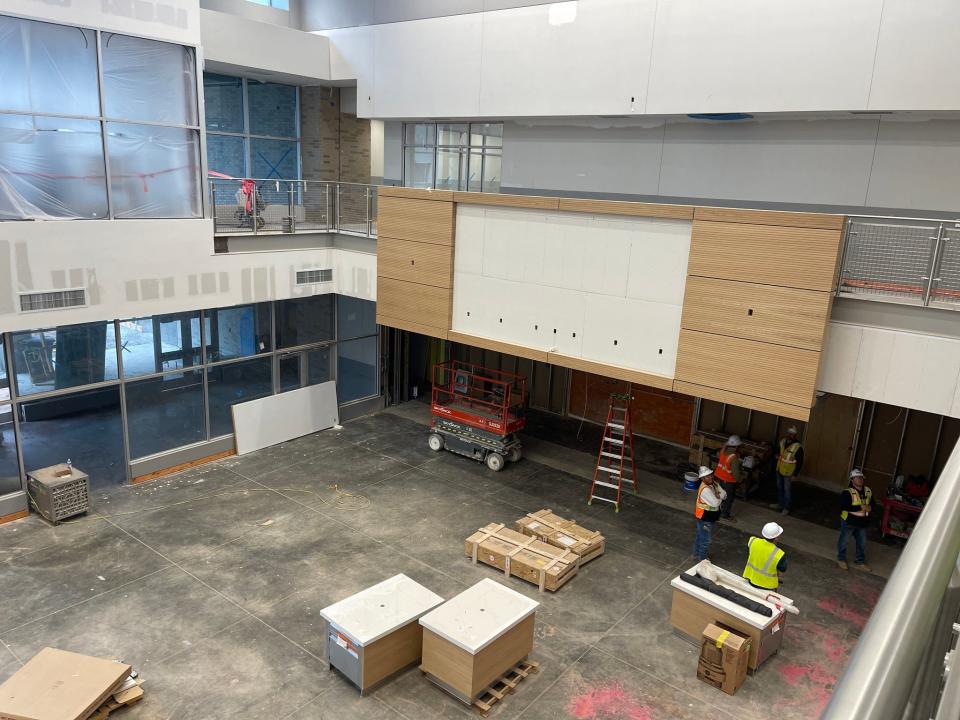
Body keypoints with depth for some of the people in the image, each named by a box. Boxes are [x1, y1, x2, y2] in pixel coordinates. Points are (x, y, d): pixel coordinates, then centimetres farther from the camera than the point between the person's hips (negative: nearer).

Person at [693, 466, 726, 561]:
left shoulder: (714, 483, -2)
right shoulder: (705, 490, -31)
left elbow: (724, 494, -1)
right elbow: (715, 503, -31)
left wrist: (717, 496, -20)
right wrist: (719, 497, -13)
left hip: (711, 517, 9)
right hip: (705, 518, -9)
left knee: (700, 536, 26)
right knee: (705, 540, 6)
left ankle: (697, 552, 43)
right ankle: (702, 559, 23)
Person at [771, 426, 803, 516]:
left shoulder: (798, 447, -20)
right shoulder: (782, 441, -1)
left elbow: (800, 462, -14)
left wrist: (795, 474, -14)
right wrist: (777, 456, 4)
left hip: (788, 472, -7)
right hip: (779, 469, 7)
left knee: (786, 490, 2)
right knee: (779, 487, 19)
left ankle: (786, 508, 15)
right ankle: (780, 504, 35)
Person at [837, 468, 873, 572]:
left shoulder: (868, 491, 0)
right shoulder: (847, 492, -21)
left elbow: (872, 503, 10)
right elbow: (845, 506, -29)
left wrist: (868, 507, -13)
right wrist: (860, 507, -29)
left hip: (862, 523, 6)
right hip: (848, 521, -6)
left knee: (862, 543, 16)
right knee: (843, 541, 11)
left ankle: (859, 562, 33)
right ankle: (841, 559, 31)